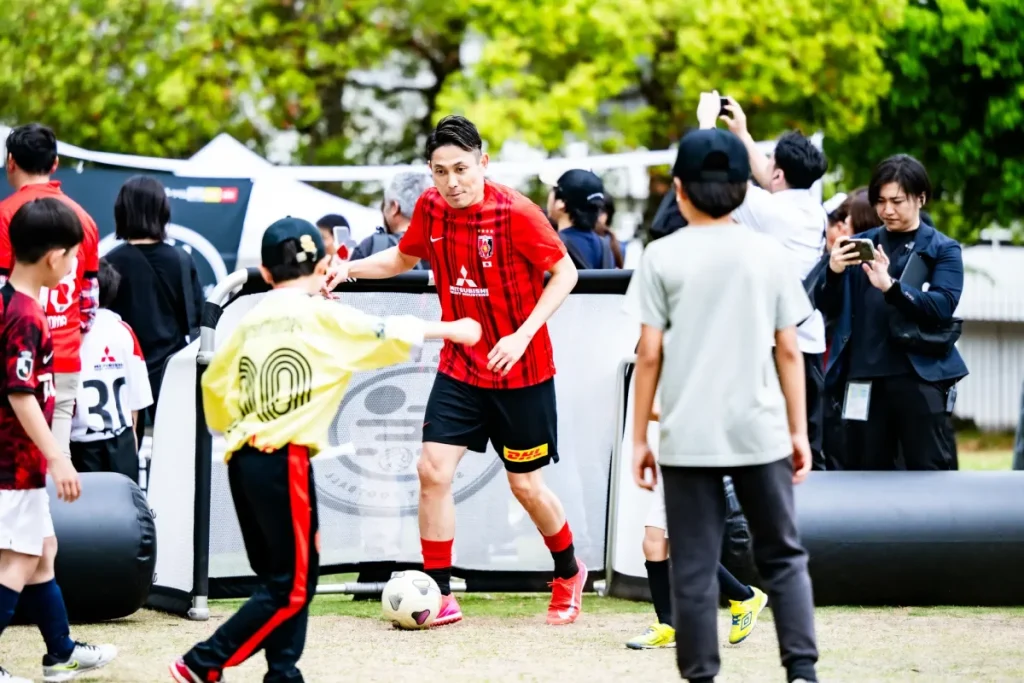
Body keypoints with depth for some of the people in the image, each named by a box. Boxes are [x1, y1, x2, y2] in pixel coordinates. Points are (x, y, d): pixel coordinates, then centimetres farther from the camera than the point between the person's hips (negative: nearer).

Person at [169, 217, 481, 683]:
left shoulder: (252, 321, 12)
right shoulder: (322, 316, -4)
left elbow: (215, 380, 14)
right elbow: (388, 335, 0)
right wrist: (450, 329, 14)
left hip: (243, 459, 7)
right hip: (284, 461, -7)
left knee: (284, 576, 14)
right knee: (292, 586, -2)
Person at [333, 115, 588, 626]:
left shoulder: (515, 213, -19)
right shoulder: (431, 207, -4)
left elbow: (565, 272, -12)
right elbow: (402, 259, 15)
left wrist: (523, 334, -20)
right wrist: (348, 269, -2)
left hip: (521, 371, -4)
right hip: (460, 366, 4)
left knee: (526, 485, 6)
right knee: (433, 469, -9)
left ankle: (569, 574, 33)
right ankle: (440, 596, 0)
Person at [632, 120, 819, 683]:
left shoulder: (662, 256, -1)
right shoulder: (769, 253, 3)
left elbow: (649, 354, -2)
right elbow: (789, 349, 4)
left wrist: (639, 437, 4)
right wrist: (799, 430, 11)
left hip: (687, 436, -1)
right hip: (760, 431, 1)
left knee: (694, 567, 4)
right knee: (783, 557, 11)